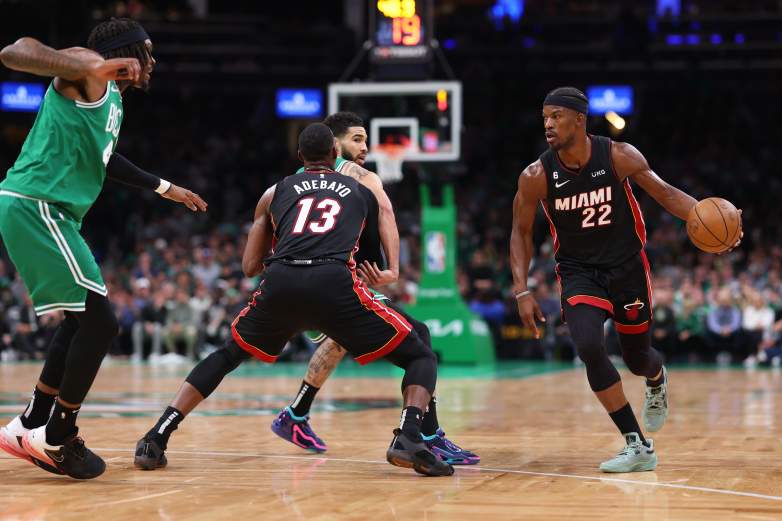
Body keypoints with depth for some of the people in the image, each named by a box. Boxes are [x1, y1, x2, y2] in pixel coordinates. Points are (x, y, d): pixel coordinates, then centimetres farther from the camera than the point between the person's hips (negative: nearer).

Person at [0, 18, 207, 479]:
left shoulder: (114, 99, 20)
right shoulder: (88, 69, -9)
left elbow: (102, 157, 39)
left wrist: (165, 188, 46)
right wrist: (90, 68, -40)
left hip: (52, 215, 11)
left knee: (85, 320, 19)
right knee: (100, 322, -10)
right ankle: (58, 438, 0)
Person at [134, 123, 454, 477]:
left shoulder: (275, 193, 28)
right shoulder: (364, 192, 29)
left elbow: (250, 267, 29)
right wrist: (386, 276, 48)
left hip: (279, 285, 2)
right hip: (335, 284, -2)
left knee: (226, 356, 29)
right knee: (420, 358, 13)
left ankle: (157, 438, 14)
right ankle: (409, 437, -16)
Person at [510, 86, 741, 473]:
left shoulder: (619, 156, -16)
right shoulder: (536, 176, -14)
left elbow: (664, 192, -6)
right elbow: (521, 233, -1)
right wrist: (522, 291, -9)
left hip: (626, 266, 0)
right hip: (579, 271, 0)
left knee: (637, 357, 11)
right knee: (589, 348, -24)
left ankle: (657, 379, 54)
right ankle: (638, 446, -14)